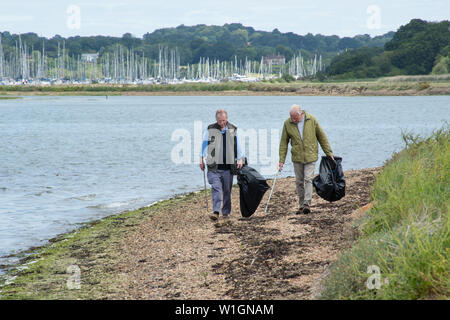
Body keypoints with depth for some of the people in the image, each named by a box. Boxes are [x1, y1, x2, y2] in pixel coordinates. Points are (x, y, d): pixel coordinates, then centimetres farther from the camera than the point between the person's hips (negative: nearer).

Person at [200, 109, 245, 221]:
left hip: (228, 166, 2)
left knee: (227, 190, 7)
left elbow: (237, 144, 14)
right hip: (214, 166, -2)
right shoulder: (210, 129, 3)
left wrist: (240, 159, 8)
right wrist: (201, 159, 6)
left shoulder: (233, 130, 7)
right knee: (216, 188, -13)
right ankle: (215, 211, -17)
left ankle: (226, 212, 18)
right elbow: (204, 144, 10)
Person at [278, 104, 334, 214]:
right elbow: (283, 142, 3)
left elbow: (321, 136, 4)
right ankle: (301, 206, 12)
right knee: (299, 182, 5)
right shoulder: (287, 123, -3)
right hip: (297, 157, 2)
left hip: (310, 156, -2)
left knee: (308, 179, -11)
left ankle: (307, 204, -13)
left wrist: (329, 153, 5)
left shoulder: (312, 120, -5)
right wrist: (281, 160, -1)